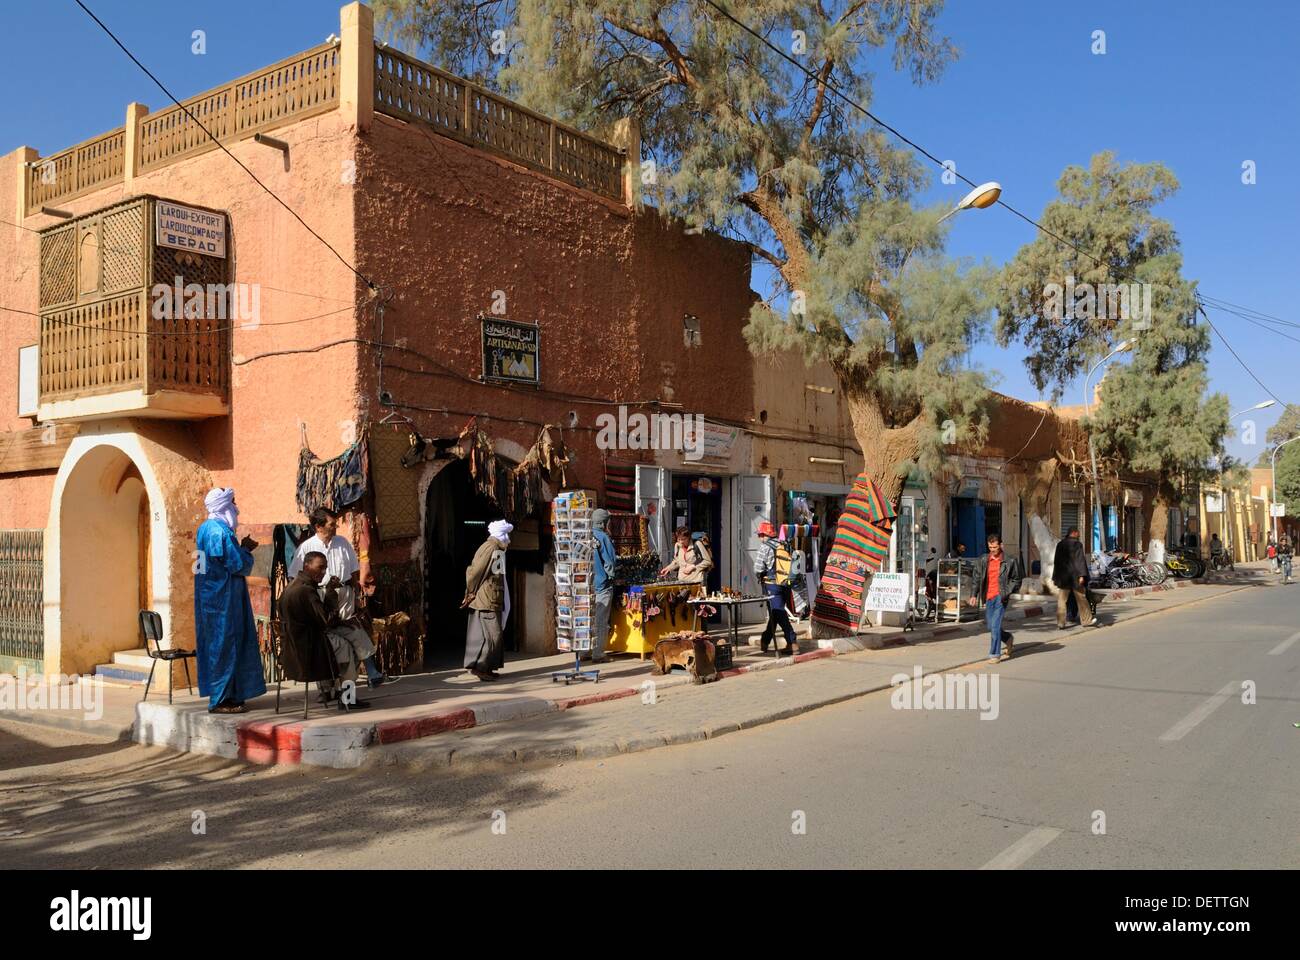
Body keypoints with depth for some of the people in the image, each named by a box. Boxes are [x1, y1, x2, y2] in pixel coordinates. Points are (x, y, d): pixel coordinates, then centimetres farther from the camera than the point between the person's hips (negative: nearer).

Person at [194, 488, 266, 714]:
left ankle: (221, 695, 20)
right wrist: (246, 550, -1)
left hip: (212, 595, 10)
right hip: (223, 598, -10)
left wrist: (242, 549, 11)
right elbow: (237, 565, -18)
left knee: (217, 644, 13)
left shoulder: (205, 528, 13)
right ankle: (221, 699, 0)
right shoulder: (220, 530, -18)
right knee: (224, 644, -5)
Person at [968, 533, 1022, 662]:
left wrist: (1008, 592, -8)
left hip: (1000, 597, -4)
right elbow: (978, 578, 11)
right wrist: (975, 595, 4)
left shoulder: (1010, 561, -2)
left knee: (995, 625, -10)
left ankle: (995, 654, 0)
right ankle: (1008, 638, 38)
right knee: (991, 626, 10)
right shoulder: (983, 561, 7)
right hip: (988, 597, 4)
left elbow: (1016, 579, 5)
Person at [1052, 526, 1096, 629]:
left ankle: (1060, 623, 0)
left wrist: (1055, 577, 17)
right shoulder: (1077, 544, -9)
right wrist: (1082, 575, -17)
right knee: (1081, 599, 10)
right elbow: (1080, 560, -16)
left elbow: (1056, 561, 12)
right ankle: (1086, 620, 20)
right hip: (1075, 575, -4)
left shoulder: (1060, 544, 7)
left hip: (1063, 576, 4)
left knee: (1061, 600, 3)